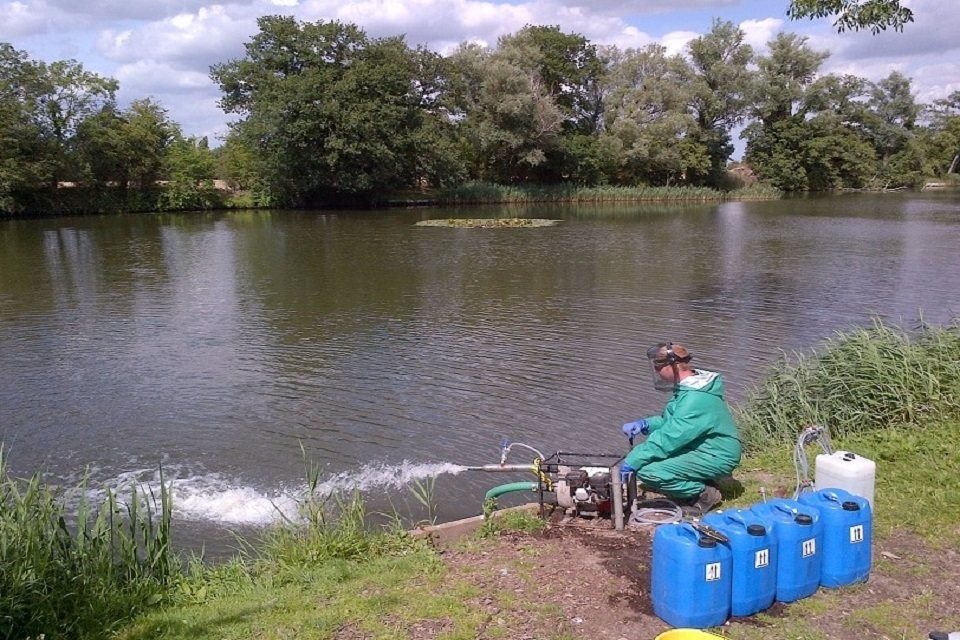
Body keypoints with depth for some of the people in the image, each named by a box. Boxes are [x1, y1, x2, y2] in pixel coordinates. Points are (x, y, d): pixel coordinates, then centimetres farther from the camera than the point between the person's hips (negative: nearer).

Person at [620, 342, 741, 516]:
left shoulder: (695, 399, -26)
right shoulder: (688, 387, 6)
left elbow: (667, 438, -28)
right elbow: (670, 422, 16)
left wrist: (631, 462, -23)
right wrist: (645, 424, -3)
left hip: (715, 457, -10)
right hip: (703, 450, 10)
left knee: (648, 472, -23)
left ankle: (704, 493, -5)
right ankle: (701, 484, 11)